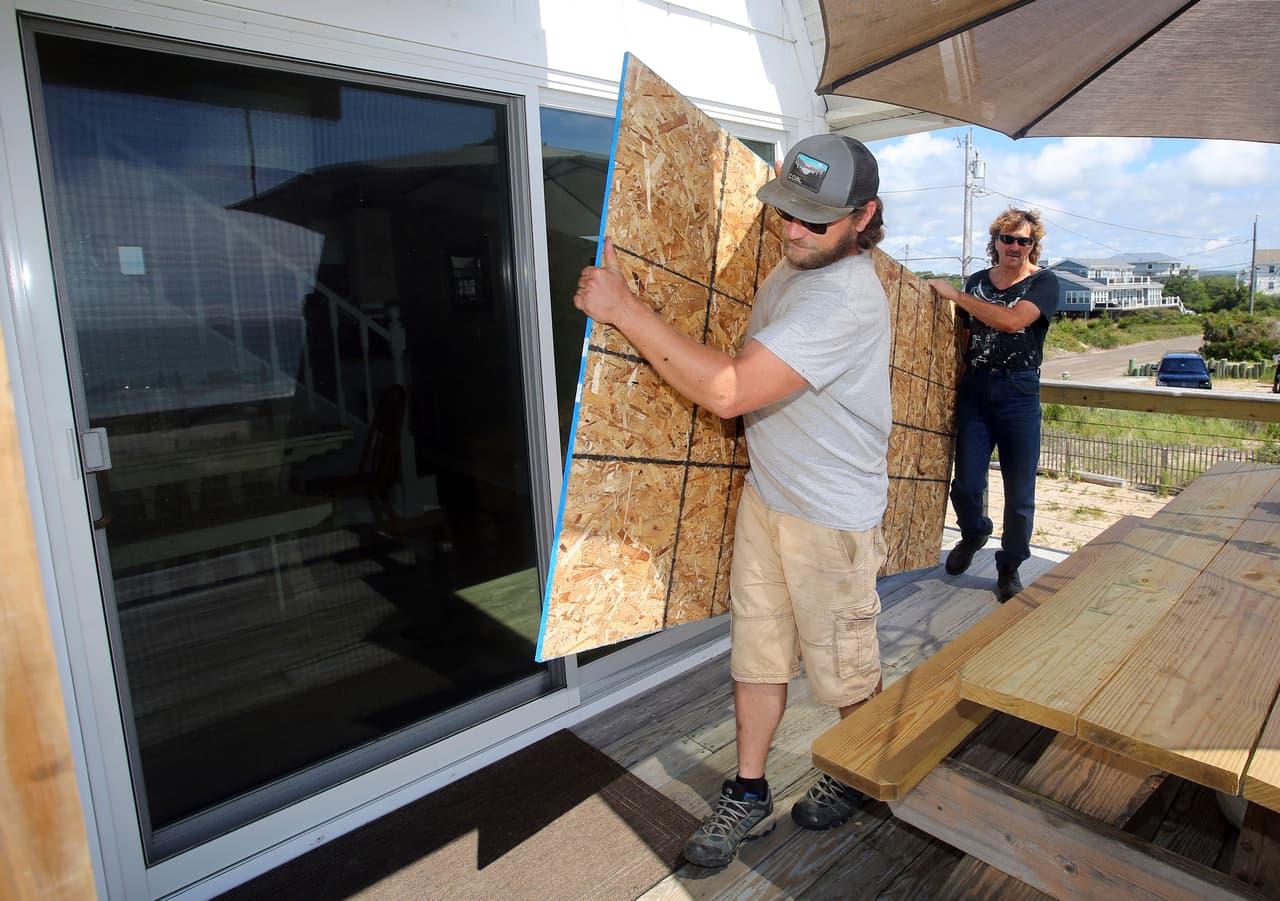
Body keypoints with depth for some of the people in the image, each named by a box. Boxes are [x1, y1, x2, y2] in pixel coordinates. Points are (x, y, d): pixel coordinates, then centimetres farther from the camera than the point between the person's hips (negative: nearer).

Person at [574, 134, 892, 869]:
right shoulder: (795, 265, 5)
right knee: (757, 650, 14)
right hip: (765, 493, 8)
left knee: (846, 669, 13)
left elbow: (729, 392, -34)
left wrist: (624, 308, -30)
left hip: (832, 516, -8)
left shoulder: (845, 298, -27)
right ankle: (749, 796, 31)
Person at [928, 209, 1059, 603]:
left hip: (1019, 391, -3)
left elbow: (1012, 321, -19)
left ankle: (1009, 567, 20)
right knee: (966, 484, 0)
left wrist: (955, 295, -14)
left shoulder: (1043, 282, -1)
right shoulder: (976, 281, 12)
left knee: (1019, 491, 2)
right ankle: (973, 533, 32)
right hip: (973, 389, 3)